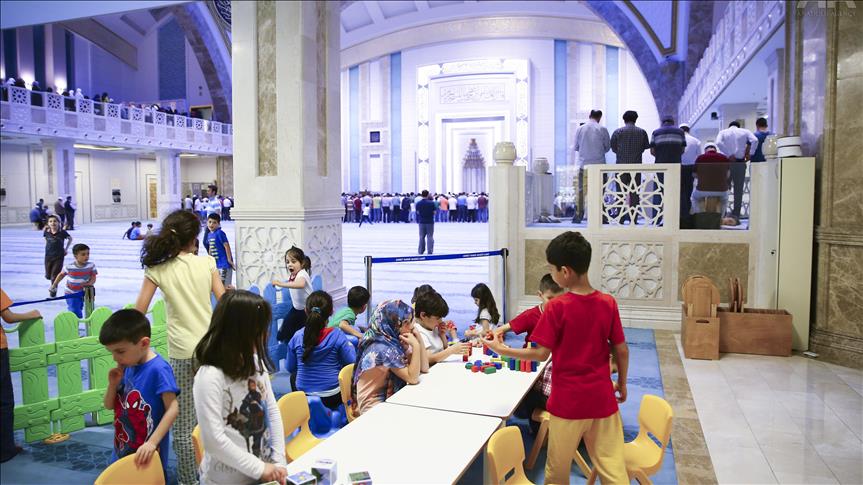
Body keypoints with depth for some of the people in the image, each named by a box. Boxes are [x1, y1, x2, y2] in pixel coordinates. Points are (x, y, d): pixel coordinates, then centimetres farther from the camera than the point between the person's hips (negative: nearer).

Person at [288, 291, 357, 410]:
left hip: (305, 398, 2)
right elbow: (352, 363, -8)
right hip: (333, 398, -2)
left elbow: (290, 369, 3)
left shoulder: (297, 337, -8)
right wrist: (350, 346, 10)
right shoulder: (337, 336, -16)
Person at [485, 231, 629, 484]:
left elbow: (541, 354, -12)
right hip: (602, 397, 3)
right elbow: (622, 351, 1)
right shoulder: (608, 303, -5)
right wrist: (622, 384, 17)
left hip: (568, 400, -3)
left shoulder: (556, 307, -15)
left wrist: (501, 349, 0)